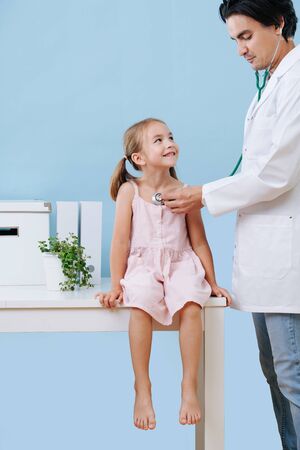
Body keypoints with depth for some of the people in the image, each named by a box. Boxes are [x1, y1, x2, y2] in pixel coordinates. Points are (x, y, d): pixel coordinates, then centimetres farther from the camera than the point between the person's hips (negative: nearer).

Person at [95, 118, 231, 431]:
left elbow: (198, 241, 7)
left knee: (191, 305, -29)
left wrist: (212, 282, 9)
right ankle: (142, 390, -20)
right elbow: (121, 241, -1)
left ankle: (190, 387, -18)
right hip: (142, 265, -1)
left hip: (180, 264, 1)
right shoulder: (129, 191, -1)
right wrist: (116, 286, -2)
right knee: (140, 304, -32)